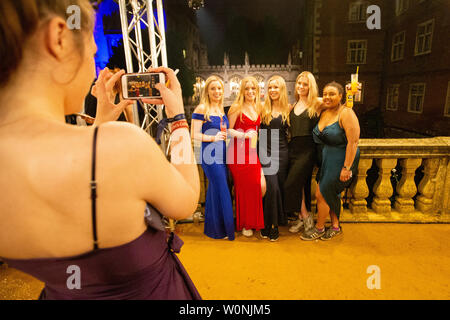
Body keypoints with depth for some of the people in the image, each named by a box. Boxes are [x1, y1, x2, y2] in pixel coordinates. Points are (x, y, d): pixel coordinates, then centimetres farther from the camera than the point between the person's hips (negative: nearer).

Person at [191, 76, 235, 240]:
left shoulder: (221, 109, 14)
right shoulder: (202, 109, -9)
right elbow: (194, 134, -12)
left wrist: (226, 135, 7)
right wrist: (213, 137, -21)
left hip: (222, 153, 7)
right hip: (210, 155, -7)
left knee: (215, 189, 16)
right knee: (221, 191, -3)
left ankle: (212, 227, 33)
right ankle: (221, 229, 16)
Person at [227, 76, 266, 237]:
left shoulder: (258, 107, 13)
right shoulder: (237, 107, -5)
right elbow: (228, 130, -7)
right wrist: (244, 135, -18)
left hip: (253, 152, 6)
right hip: (238, 153, -5)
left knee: (261, 187, 1)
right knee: (243, 188, 1)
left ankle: (253, 221, 27)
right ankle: (244, 224, 21)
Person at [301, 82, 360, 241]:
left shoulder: (346, 113, -17)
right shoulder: (324, 112, 6)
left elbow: (353, 142, -22)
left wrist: (346, 168, -24)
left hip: (341, 160, -7)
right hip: (326, 160, 7)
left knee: (321, 194, -1)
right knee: (330, 194, 16)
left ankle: (319, 228, 21)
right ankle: (335, 226, 36)